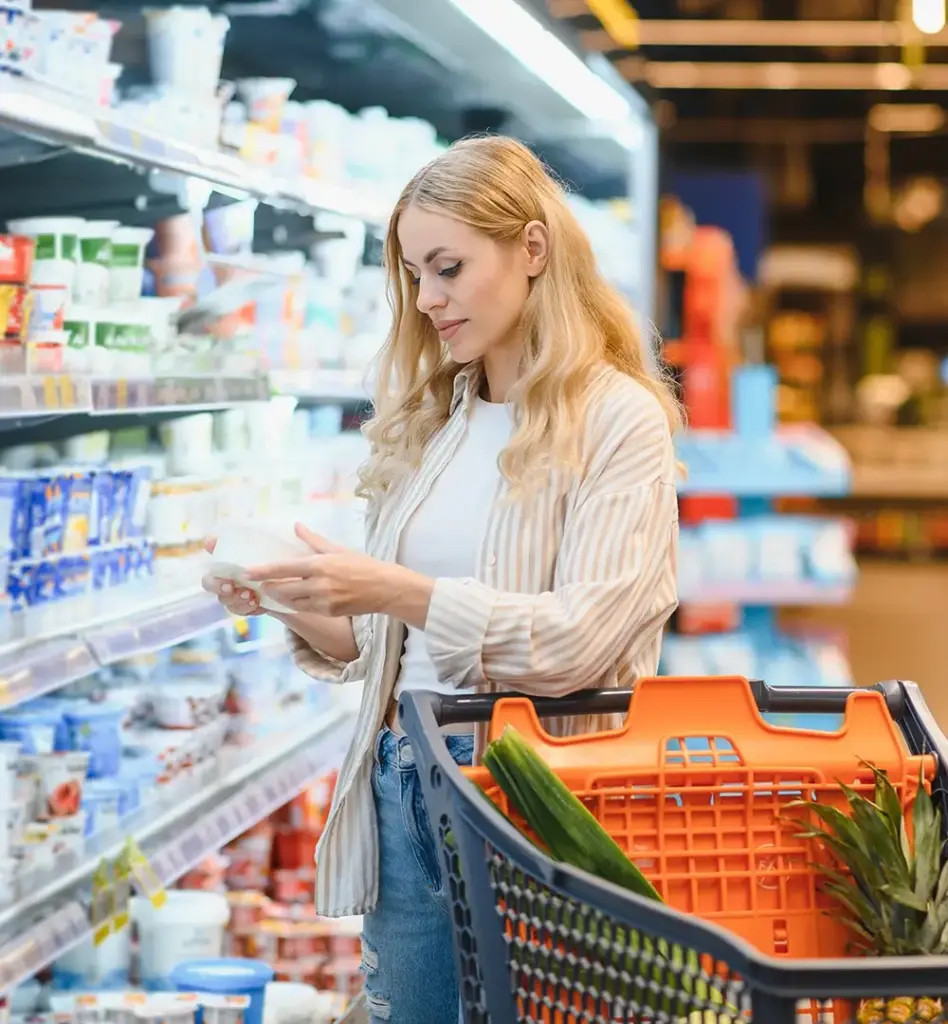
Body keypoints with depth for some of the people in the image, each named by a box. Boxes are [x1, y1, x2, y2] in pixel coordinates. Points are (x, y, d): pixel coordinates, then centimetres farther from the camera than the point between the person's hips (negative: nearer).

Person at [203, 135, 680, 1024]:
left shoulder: (619, 421, -7)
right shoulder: (427, 423, 10)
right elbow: (381, 644, 13)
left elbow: (582, 637, -16)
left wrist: (397, 591, -22)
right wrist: (298, 609, -6)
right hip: (400, 782, 6)